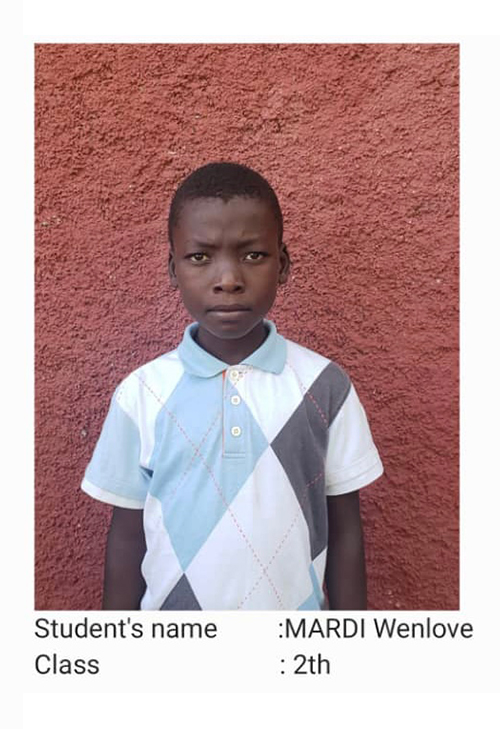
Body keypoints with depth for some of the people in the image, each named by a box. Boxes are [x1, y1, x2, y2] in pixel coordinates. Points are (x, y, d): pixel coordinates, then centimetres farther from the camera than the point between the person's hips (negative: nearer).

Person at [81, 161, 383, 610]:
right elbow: (128, 537, -4)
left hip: (296, 602, 1)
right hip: (172, 601, 0)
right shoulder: (143, 393, -13)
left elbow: (344, 532, -5)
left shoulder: (324, 386, -13)